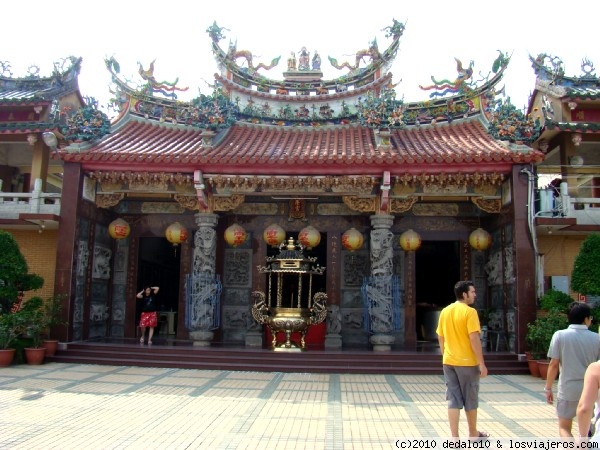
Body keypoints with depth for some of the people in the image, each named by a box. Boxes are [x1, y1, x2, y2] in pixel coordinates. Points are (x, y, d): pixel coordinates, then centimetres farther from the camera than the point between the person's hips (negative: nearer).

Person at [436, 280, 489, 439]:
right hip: (467, 362, -5)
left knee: (453, 400, 6)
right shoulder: (470, 312, -13)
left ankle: (454, 437, 5)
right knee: (470, 399, 12)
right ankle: (473, 433, 27)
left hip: (449, 362, 5)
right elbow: (474, 339, -18)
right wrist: (482, 364, -14)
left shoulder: (445, 311, 7)